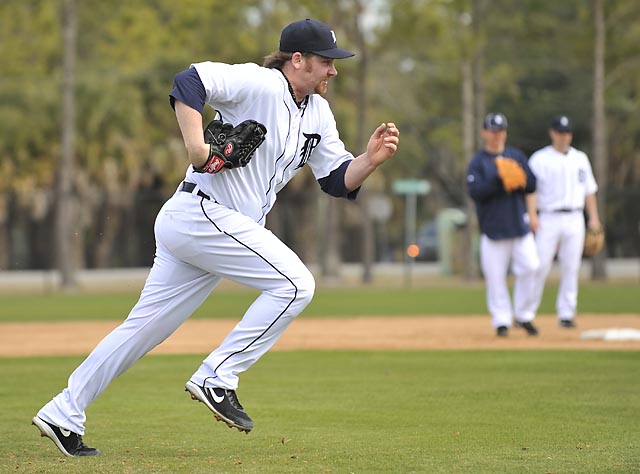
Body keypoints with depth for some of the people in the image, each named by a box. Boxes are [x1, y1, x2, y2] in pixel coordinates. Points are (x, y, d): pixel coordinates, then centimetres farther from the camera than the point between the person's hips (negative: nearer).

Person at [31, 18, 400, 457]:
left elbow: (338, 180, 12)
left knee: (144, 329, 10)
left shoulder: (317, 114, 15)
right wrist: (197, 148, -29)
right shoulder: (259, 84, -12)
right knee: (295, 284, -15)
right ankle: (217, 379, -11)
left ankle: (63, 415, 15)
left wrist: (371, 160, -7)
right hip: (201, 212, -9)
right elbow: (189, 81, -22)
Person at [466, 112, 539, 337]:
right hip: (493, 226, -3)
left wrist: (520, 182, -13)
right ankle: (501, 320, 6)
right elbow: (474, 191, -12)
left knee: (529, 267, -8)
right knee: (495, 276, -4)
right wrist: (498, 181, -23)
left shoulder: (516, 156, 13)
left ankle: (523, 315, 7)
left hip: (519, 224, 3)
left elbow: (532, 184, 8)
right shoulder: (477, 162, 2)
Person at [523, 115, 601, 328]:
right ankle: (525, 312, -2)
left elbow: (589, 189, 17)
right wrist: (532, 215, -20)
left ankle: (566, 314, 7)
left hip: (574, 220, 4)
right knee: (540, 266, -9)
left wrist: (594, 217, 8)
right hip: (548, 219, -4)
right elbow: (531, 188, -7)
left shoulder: (580, 158, 15)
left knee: (571, 268, 1)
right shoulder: (539, 159, 2)